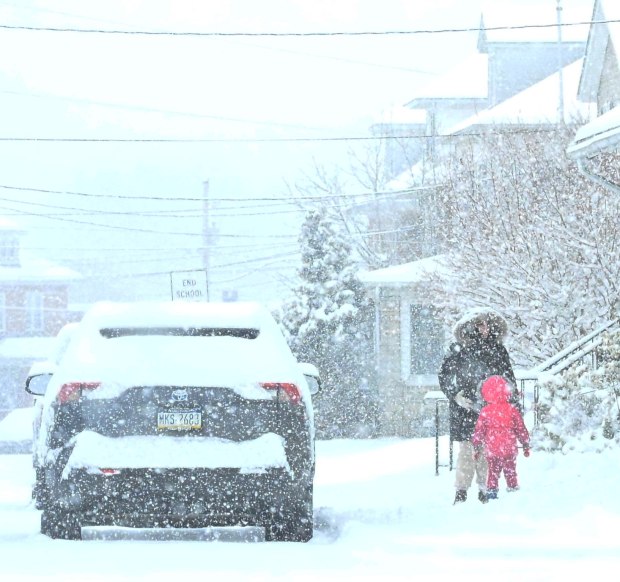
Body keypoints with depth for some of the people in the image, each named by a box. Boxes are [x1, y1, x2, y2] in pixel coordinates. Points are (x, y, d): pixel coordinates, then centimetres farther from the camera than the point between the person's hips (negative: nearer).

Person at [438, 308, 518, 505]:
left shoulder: (498, 350, 10)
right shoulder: (459, 349, 1)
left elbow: (509, 378, 17)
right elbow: (444, 376, 3)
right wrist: (455, 395, -10)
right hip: (465, 408, -3)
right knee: (467, 448, -8)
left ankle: (485, 489, 9)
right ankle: (461, 491, -2)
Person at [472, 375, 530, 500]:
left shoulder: (485, 411, -5)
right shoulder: (511, 410, -5)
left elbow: (479, 431, 1)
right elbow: (521, 429, 1)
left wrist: (476, 446, 13)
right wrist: (526, 445, 12)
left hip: (491, 450, 0)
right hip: (509, 449, 0)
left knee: (493, 472, 9)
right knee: (510, 472, 10)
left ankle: (491, 491, 6)